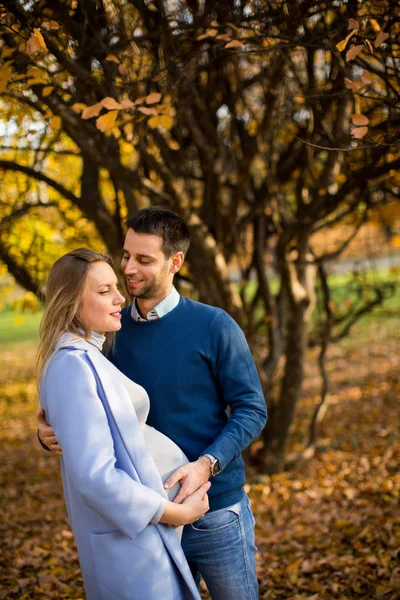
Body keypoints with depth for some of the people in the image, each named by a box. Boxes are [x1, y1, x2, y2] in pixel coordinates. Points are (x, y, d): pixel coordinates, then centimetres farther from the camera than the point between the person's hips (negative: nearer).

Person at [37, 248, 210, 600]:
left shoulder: (85, 360, 9)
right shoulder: (74, 366, -20)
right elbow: (96, 477, -25)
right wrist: (177, 513, -15)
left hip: (135, 529, 9)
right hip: (127, 539, -9)